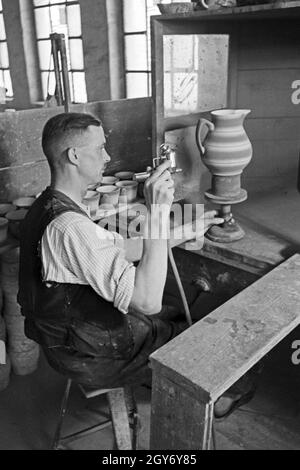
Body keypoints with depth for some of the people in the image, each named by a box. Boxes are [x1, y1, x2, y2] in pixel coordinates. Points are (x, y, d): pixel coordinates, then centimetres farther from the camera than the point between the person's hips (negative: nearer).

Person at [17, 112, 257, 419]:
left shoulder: (48, 207, 0)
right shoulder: (70, 227, -34)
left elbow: (123, 247, 6)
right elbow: (148, 300, -37)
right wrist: (156, 213, -37)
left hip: (69, 336, 9)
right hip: (91, 358, -9)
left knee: (175, 314, 22)